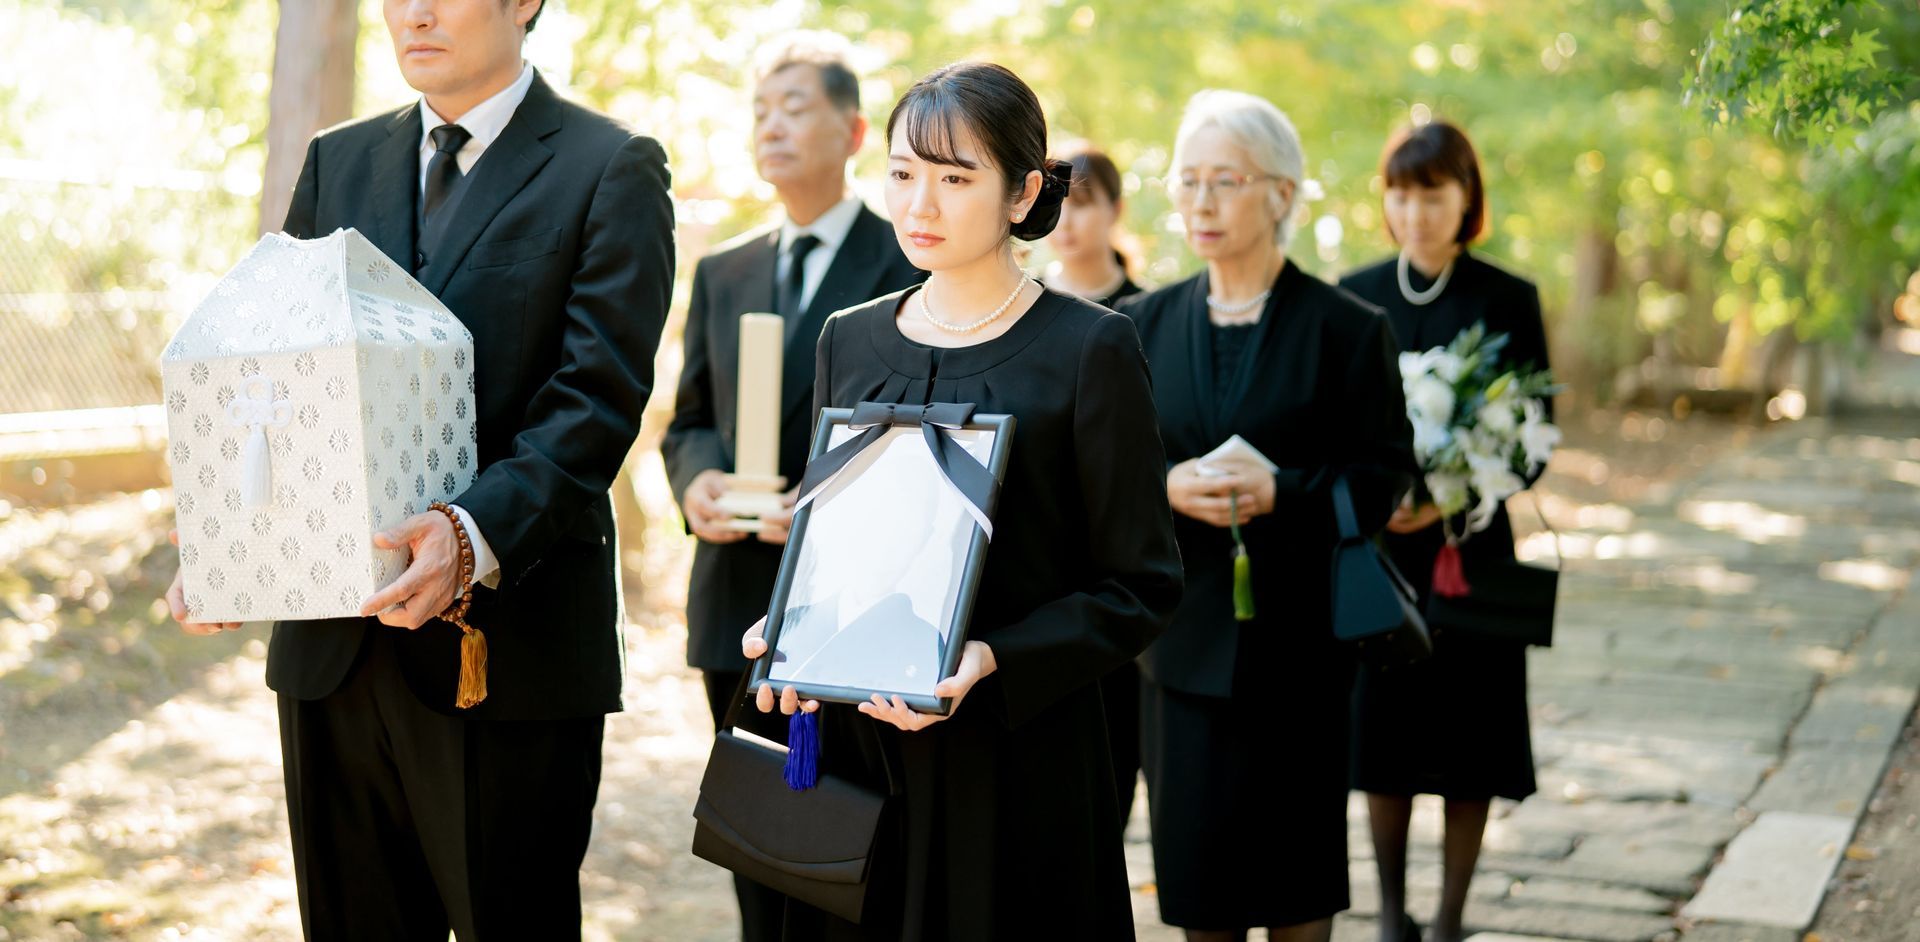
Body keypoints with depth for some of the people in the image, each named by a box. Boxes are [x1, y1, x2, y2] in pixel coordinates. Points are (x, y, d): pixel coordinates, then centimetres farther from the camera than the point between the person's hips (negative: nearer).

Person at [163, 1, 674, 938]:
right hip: (334, 642, 5)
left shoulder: (612, 171, -2)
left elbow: (596, 402, -13)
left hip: (509, 641, -5)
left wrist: (475, 535, -29)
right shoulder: (339, 162, 15)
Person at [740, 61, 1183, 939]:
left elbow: (1140, 587, -8)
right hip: (853, 742, 5)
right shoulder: (850, 340, 10)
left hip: (1015, 758, -4)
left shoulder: (1088, 349, -7)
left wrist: (992, 662, -21)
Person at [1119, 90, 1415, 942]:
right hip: (1183, 634, 3)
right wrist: (1166, 488, -12)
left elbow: (1382, 478, -5)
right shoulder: (1147, 324, 8)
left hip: (1295, 637, -3)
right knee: (1194, 864, 6)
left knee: (1297, 871, 4)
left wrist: (1279, 493, -21)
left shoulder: (1345, 329, -3)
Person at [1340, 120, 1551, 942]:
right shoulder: (1355, 296, 5)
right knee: (1381, 731, 5)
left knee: (1469, 738, 2)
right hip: (1375, 545, 2)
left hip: (1468, 544, -2)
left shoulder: (1507, 300, -2)